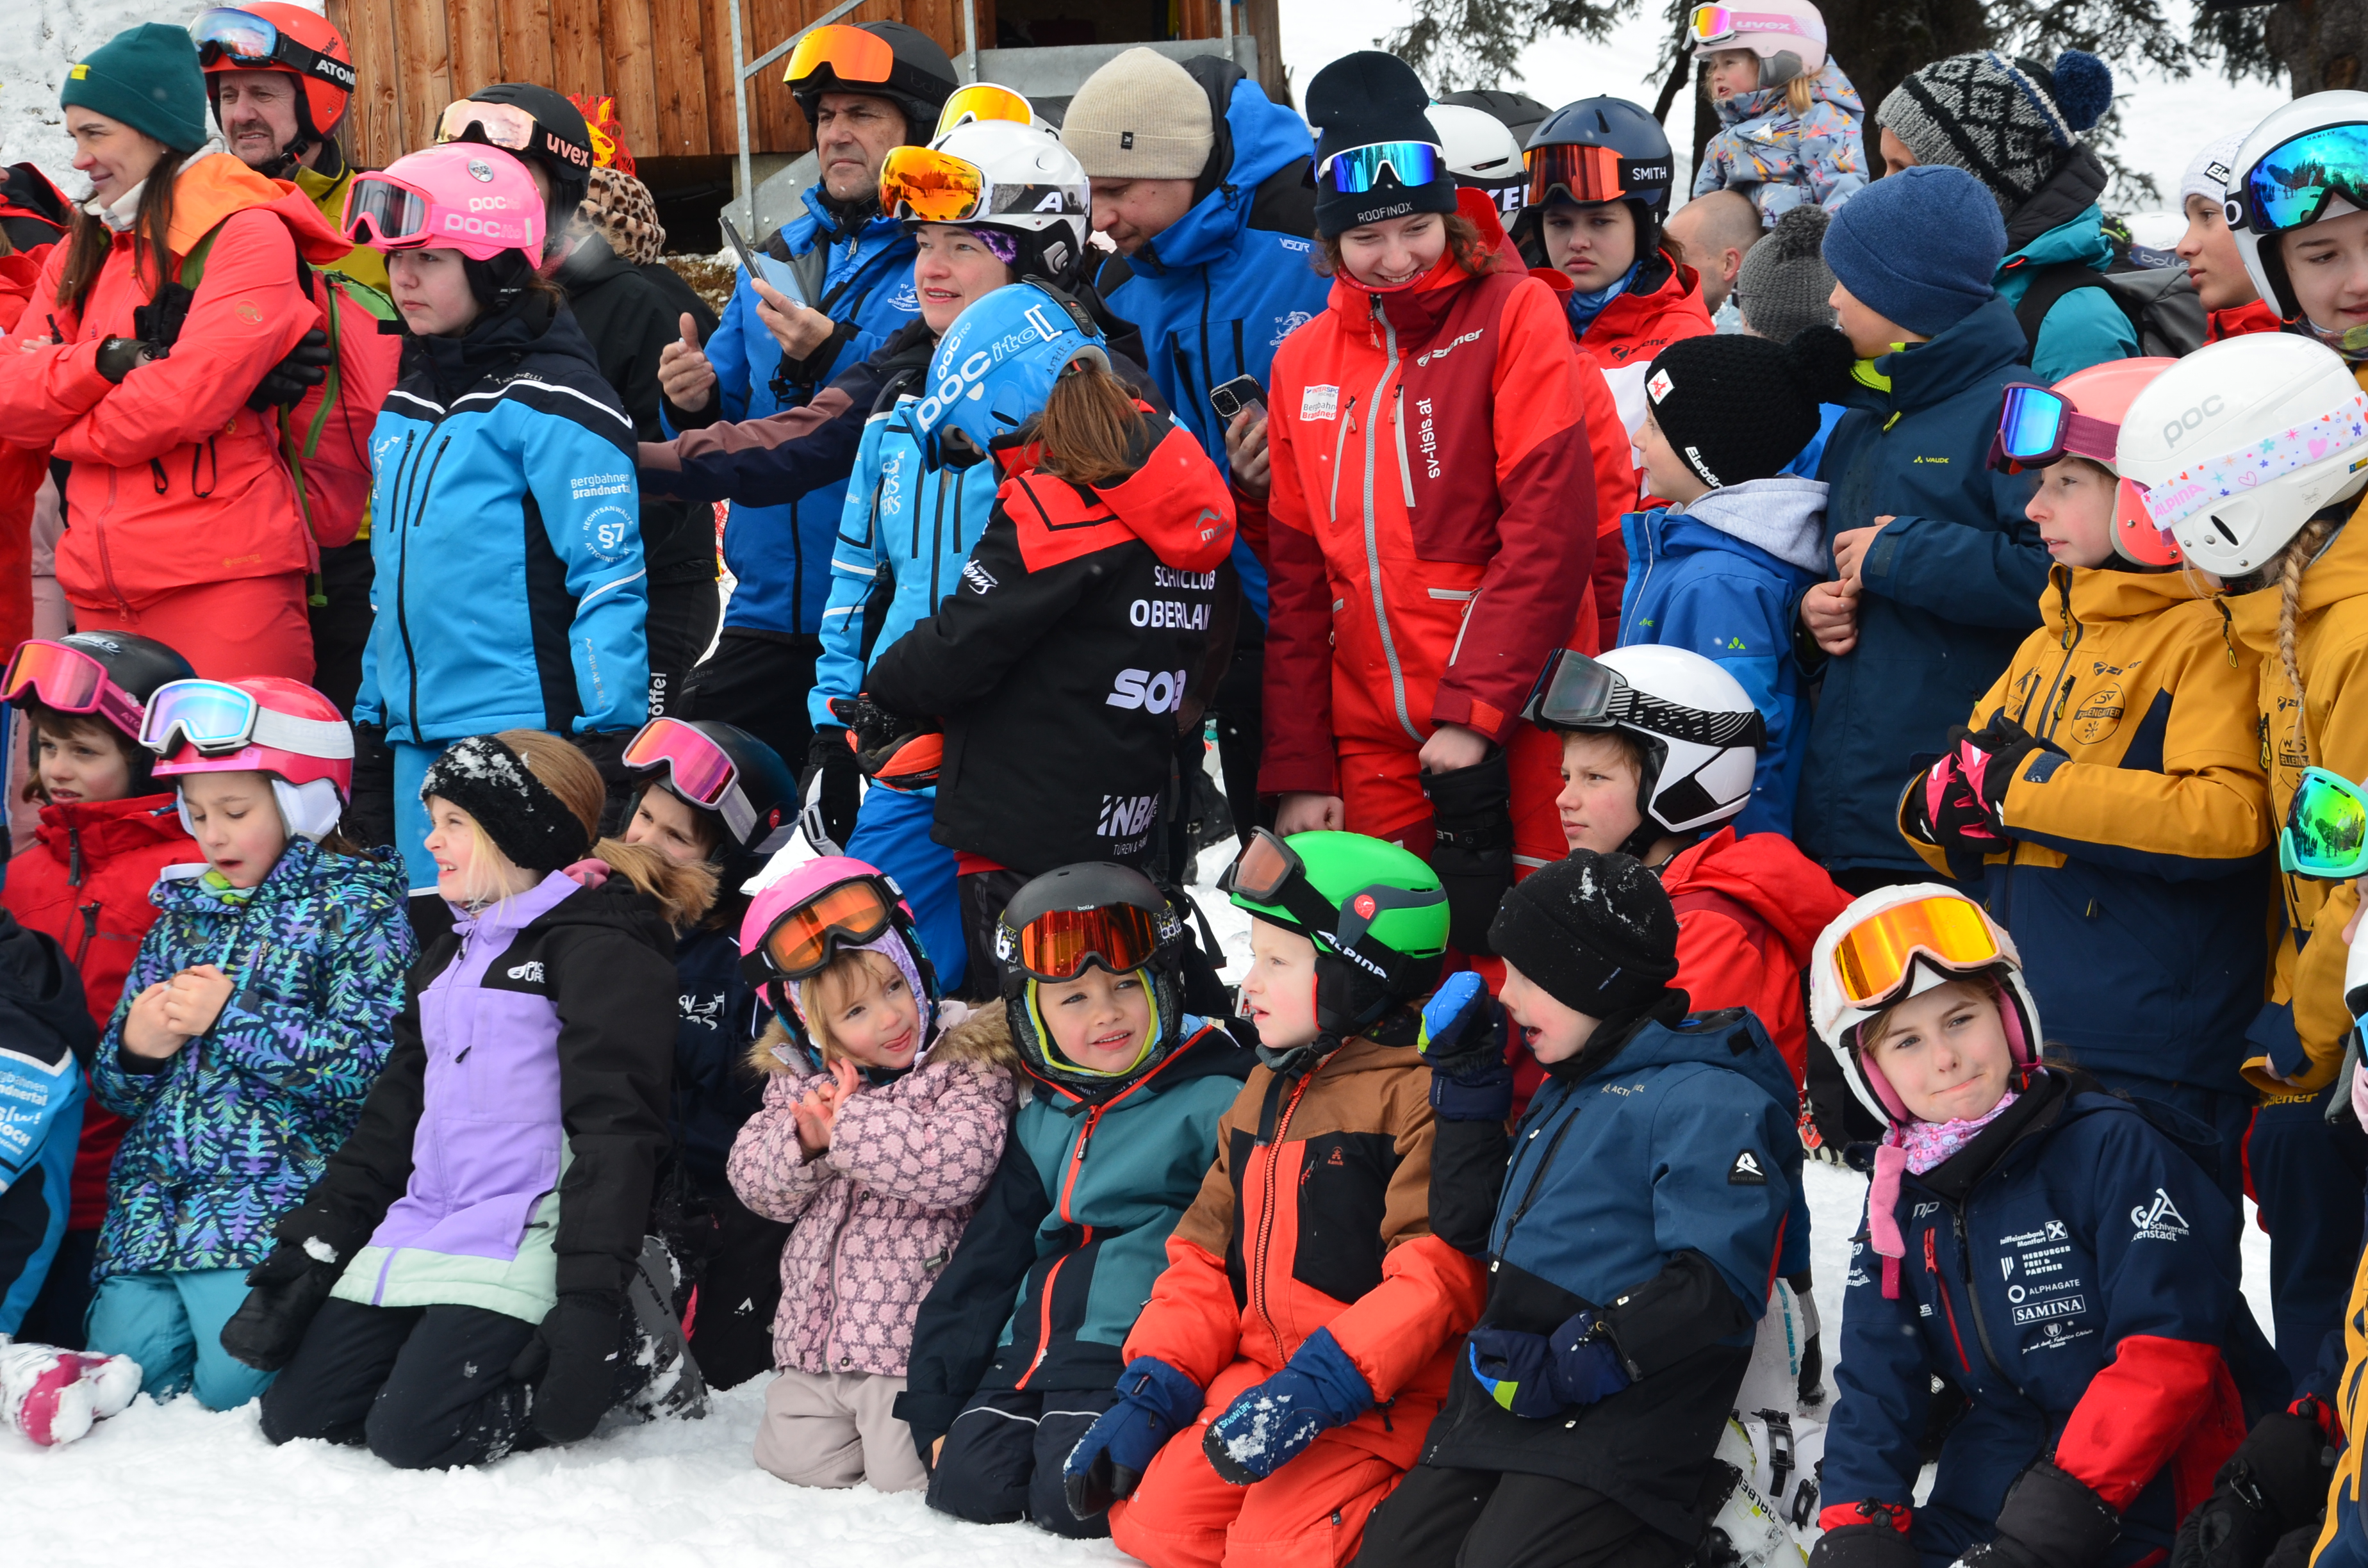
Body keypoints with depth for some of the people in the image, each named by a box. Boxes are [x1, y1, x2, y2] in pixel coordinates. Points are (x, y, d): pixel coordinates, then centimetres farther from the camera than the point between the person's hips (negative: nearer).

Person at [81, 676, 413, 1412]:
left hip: (276, 1204, -6)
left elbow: (370, 1062, -15)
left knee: (235, 1383, -19)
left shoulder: (355, 908, -1)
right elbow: (114, 1088, 20)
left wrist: (235, 1019, -14)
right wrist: (135, 1052, -5)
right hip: (153, 1202, 6)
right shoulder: (182, 912, 18)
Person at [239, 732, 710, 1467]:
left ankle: (630, 1349, -2)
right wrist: (306, 1252, 13)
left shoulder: (598, 947, -8)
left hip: (522, 1235, -9)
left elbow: (615, 1130, -15)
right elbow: (391, 1117, 22)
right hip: (421, 1223, 9)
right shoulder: (451, 953, 21)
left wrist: (589, 1303, -23)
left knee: (414, 1435, -22)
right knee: (295, 1418, -3)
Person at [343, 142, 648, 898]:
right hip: (419, 736, 8)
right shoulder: (406, 404, 16)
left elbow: (612, 574, -13)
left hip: (524, 727, -8)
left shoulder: (547, 402, -9)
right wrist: (371, 718, 22)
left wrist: (607, 735, -17)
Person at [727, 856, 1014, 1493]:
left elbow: (957, 1165, -24)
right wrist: (802, 1141, -15)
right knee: (795, 1464, 10)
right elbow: (757, 1186, 7)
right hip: (817, 1336, 6)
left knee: (904, 1480, -8)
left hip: (913, 1339, -6)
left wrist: (849, 1126, -22)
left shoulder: (969, 1066, -8)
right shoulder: (796, 1079, 9)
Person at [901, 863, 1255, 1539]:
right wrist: (934, 1407, 15)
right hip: (1030, 1350, 6)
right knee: (969, 1486, -13)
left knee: (1072, 1500, -23)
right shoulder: (1039, 1124, 19)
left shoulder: (1212, 1103, -1)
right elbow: (984, 1262, 22)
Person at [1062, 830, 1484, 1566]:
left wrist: (1316, 1389, -27)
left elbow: (1437, 1272, -22)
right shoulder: (1267, 1092, 16)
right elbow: (1206, 1256, 18)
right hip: (1262, 1376, 8)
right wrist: (1151, 1391, 6)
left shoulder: (1417, 1092, -13)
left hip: (1382, 1394, -8)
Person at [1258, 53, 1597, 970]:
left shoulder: (1513, 314, -2)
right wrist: (1299, 770, 7)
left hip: (1512, 726, -4)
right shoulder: (1305, 360, 13)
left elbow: (1550, 524, -10)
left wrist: (1475, 708, -15)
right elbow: (1297, 578, 14)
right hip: (1374, 746, 5)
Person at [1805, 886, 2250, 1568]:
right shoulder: (1902, 1196, 11)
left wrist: (2063, 1512, -21)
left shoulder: (2112, 1147, -9)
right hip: (1977, 1510, 7)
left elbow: (2166, 1351, -15)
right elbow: (1875, 1378, 13)